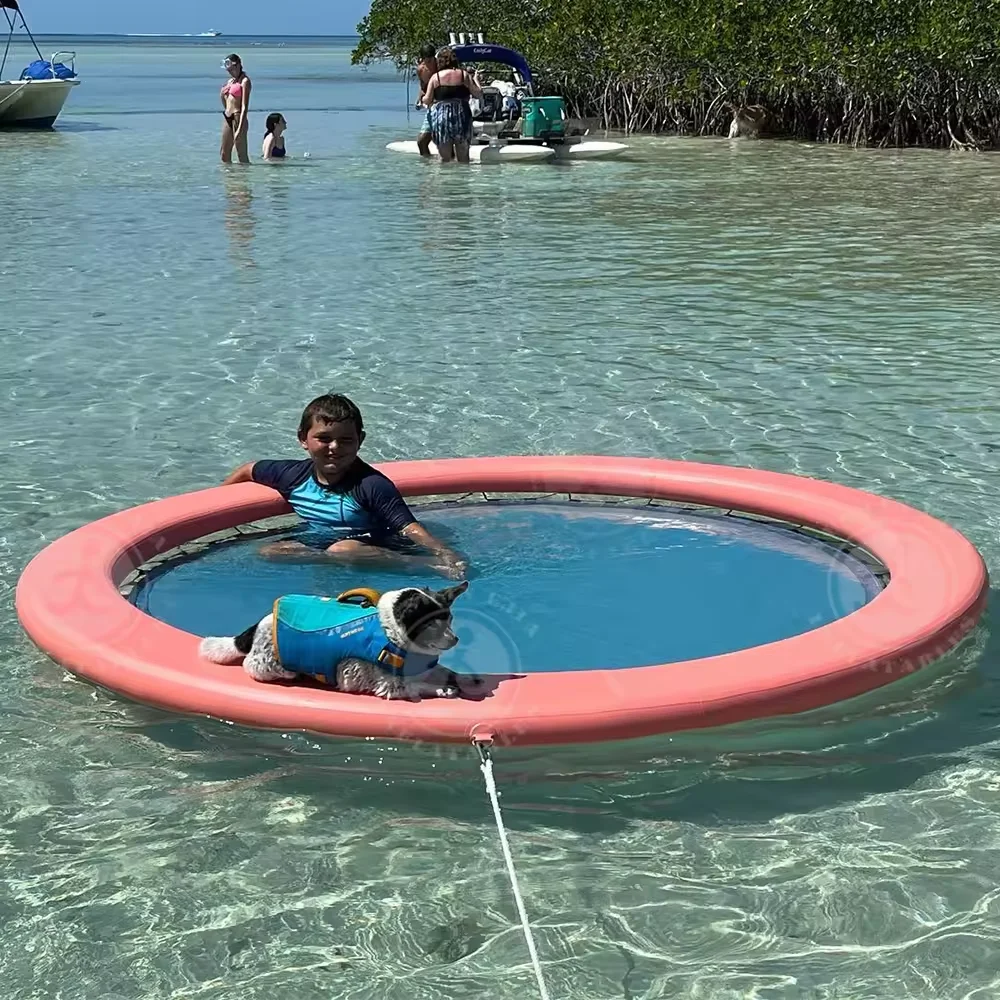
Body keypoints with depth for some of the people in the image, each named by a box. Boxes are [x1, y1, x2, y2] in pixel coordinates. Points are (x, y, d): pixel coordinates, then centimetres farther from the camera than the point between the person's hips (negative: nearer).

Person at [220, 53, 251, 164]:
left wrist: (240, 129, -22)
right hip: (227, 118, 9)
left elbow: (245, 107, -16)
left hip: (238, 118, -9)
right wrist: (222, 95, 6)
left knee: (242, 156, -5)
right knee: (225, 156, 9)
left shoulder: (245, 81, -8)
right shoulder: (230, 81, 16)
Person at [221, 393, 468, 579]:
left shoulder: (371, 485, -16)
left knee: (343, 550, -39)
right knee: (269, 551, -13)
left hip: (377, 552, -8)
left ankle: (431, 562, -34)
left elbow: (409, 528, -23)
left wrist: (445, 552, -40)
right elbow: (248, 471, 21)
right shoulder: (295, 475, 1)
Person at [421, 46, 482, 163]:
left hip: (441, 118, -1)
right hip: (461, 116, 1)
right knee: (463, 157, 9)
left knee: (445, 158, 4)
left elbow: (427, 100, 2)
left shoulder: (435, 77, 4)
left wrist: (423, 98, 26)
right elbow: (478, 94, 4)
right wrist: (475, 80, 23)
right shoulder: (464, 75, 5)